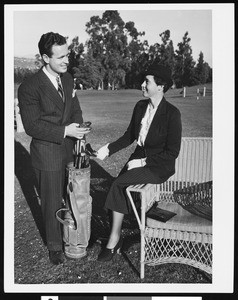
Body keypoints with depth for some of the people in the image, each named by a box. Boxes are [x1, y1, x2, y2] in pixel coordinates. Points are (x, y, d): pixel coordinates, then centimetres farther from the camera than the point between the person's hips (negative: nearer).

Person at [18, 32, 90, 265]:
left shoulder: (68, 79, 5)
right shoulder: (29, 87, -16)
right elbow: (32, 126, -16)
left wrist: (79, 136, -5)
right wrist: (64, 132, -23)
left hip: (70, 150, 6)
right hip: (47, 153, -5)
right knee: (52, 202, 9)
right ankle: (55, 247, 30)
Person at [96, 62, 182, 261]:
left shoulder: (172, 114, -14)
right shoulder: (140, 106, 5)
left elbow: (172, 152, -13)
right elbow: (130, 135, 14)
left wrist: (143, 162, -18)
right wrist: (109, 149, 0)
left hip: (159, 166, -6)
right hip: (139, 158, 6)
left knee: (119, 184, -23)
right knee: (119, 189, -18)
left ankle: (114, 238, -8)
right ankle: (116, 238, -5)